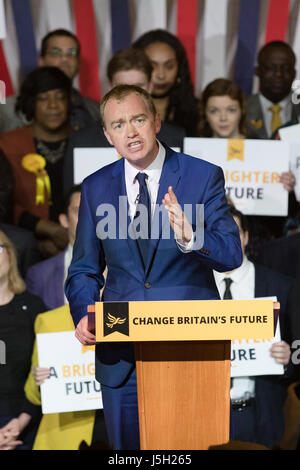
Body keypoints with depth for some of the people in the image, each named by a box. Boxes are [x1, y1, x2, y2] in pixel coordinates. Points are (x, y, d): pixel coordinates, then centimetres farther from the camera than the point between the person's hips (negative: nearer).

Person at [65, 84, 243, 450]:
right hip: (121, 354, 2)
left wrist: (190, 237, -29)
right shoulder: (95, 188, 7)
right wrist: (83, 317, -8)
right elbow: (84, 269, 11)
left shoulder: (204, 176, -2)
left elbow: (232, 255, -9)